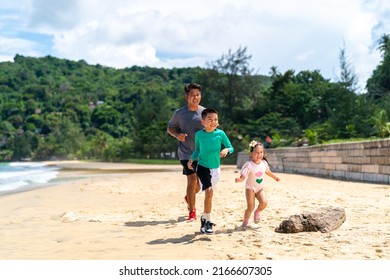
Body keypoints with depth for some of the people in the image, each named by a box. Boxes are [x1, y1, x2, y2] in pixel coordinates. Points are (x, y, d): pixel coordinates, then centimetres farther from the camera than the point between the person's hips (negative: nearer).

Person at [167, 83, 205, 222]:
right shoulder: (179, 113, -2)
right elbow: (170, 128, 10)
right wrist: (177, 135, -10)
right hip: (186, 152, -2)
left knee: (199, 182, 10)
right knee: (192, 179, -14)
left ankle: (188, 197, 45)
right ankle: (192, 212, 0)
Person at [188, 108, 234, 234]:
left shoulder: (220, 133, -6)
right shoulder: (199, 134, -4)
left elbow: (231, 147, 0)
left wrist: (226, 150, -20)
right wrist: (191, 159, 0)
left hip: (215, 168, 2)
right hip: (202, 167, -2)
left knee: (209, 193, 12)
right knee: (209, 191, -19)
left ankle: (205, 218, 32)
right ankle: (207, 221, -10)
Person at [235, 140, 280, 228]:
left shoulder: (264, 163, -5)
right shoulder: (249, 165, -23)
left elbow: (268, 171, 17)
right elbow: (243, 176, -25)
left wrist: (275, 177, 31)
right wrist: (239, 179, -47)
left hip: (260, 188, 4)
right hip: (250, 188, -4)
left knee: (264, 202, -16)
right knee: (250, 206, -12)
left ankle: (257, 212, 17)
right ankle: (245, 222, 11)